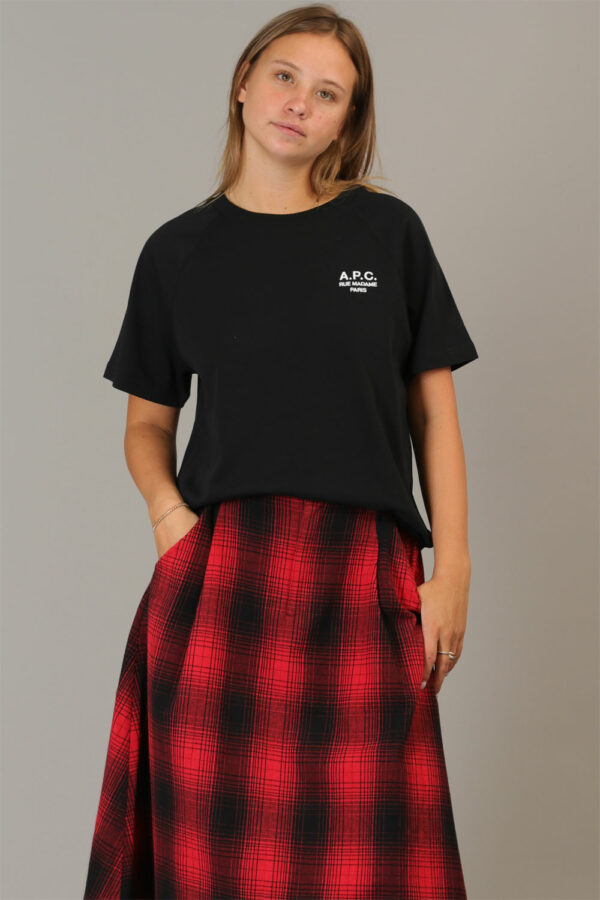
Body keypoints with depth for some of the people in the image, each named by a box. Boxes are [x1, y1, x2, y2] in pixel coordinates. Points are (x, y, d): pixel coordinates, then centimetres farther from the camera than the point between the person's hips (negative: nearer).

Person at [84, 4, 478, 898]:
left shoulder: (388, 231, 7)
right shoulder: (181, 250, 9)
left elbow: (434, 411, 8)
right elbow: (148, 422, 14)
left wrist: (453, 569, 1)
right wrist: (167, 507, -6)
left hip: (365, 578, 0)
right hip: (221, 576, 1)